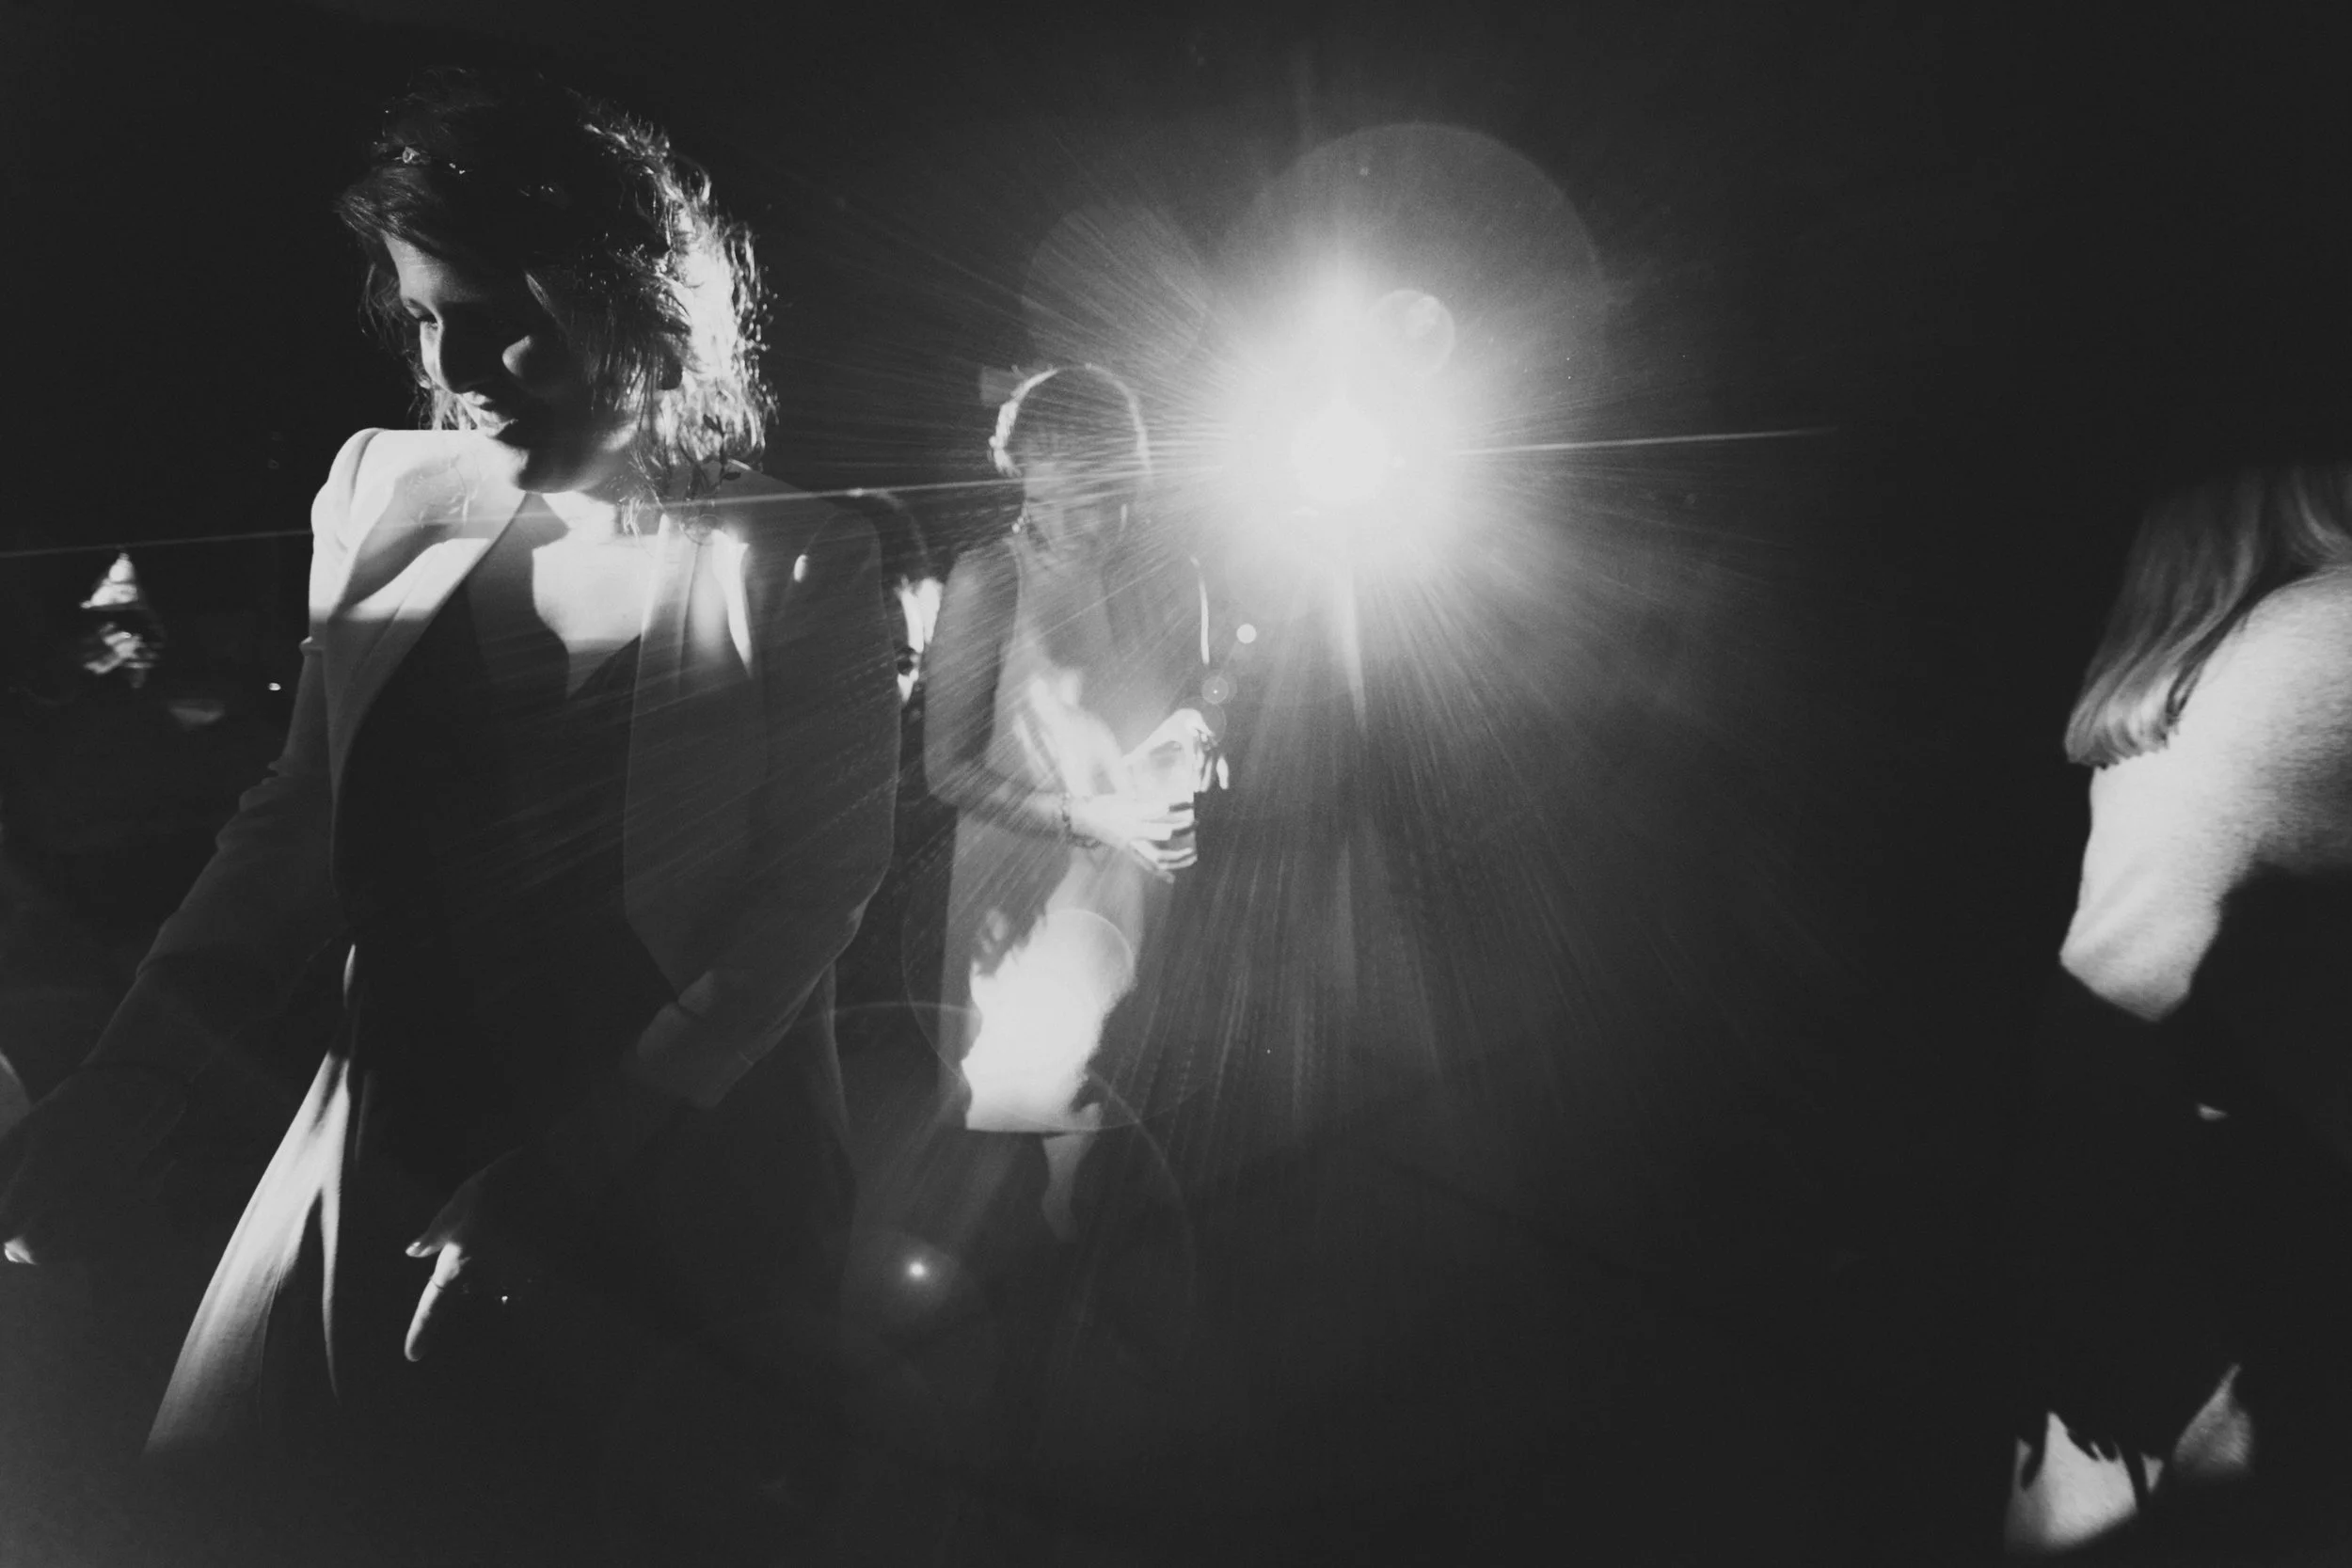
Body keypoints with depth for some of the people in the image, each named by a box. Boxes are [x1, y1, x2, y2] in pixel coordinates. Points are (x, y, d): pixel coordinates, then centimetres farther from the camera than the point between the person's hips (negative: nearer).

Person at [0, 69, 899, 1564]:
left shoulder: (794, 563, -11)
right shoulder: (386, 497, 1)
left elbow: (820, 880, -13)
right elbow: (300, 816, 7)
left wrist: (577, 1160, -19)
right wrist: (131, 1077, -5)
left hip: (684, 1199, -4)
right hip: (395, 1165, 4)